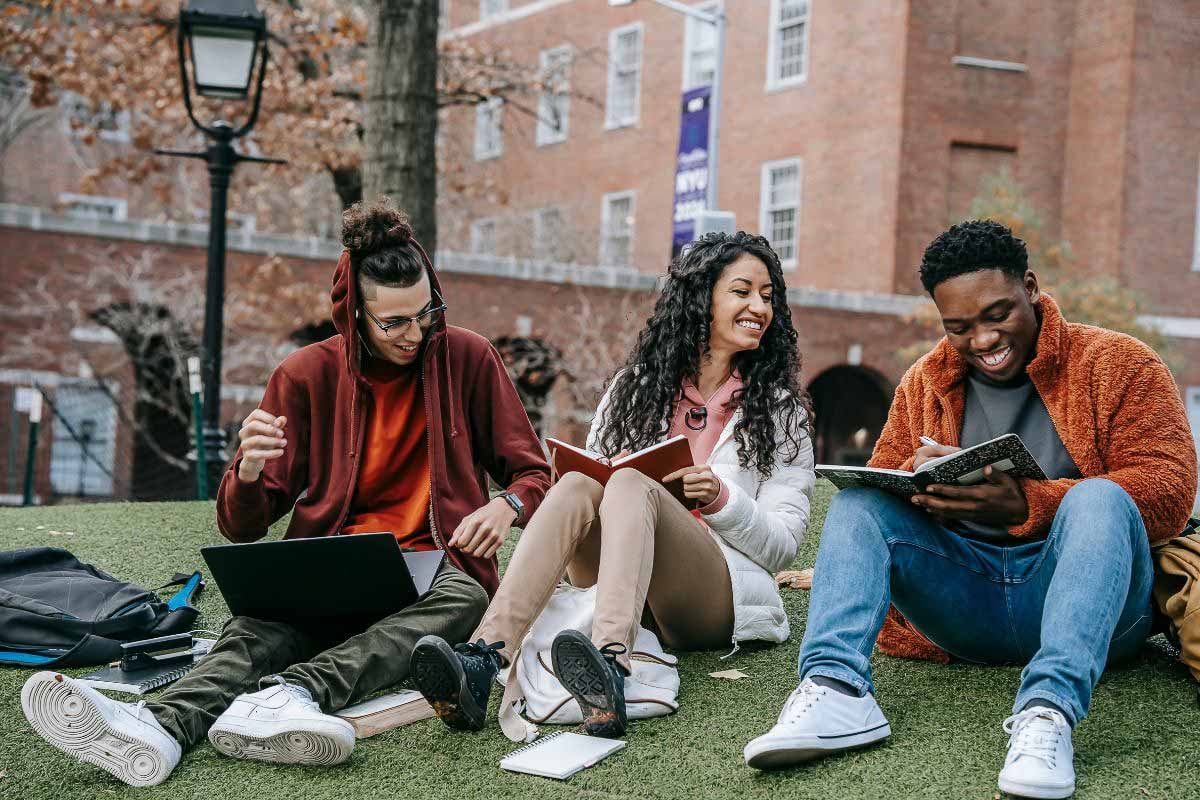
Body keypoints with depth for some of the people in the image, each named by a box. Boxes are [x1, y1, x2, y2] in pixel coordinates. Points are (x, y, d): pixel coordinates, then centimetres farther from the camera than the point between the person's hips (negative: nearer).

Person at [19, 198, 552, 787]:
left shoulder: (468, 359, 3)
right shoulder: (307, 375, 3)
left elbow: (534, 475, 9)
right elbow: (241, 527, 3)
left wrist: (506, 505, -16)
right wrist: (250, 471, -22)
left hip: (433, 565, 0)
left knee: (463, 598, -37)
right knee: (263, 626, -33)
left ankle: (293, 693, -56)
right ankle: (161, 726, -61)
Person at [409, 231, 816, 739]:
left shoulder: (780, 409, 10)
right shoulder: (636, 385, 17)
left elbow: (784, 544, 5)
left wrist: (722, 499, -13)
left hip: (720, 597, -3)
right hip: (617, 586, 3)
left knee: (630, 485, -31)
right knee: (577, 484, -28)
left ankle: (611, 669, -60)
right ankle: (482, 662, -49)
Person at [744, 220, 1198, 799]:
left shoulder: (1115, 363, 1)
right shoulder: (925, 383, 14)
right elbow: (881, 484, 13)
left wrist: (1026, 505, -25)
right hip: (966, 607, 4)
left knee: (1099, 497, -31)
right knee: (857, 501, -12)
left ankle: (1049, 709, -49)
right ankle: (837, 690, -35)